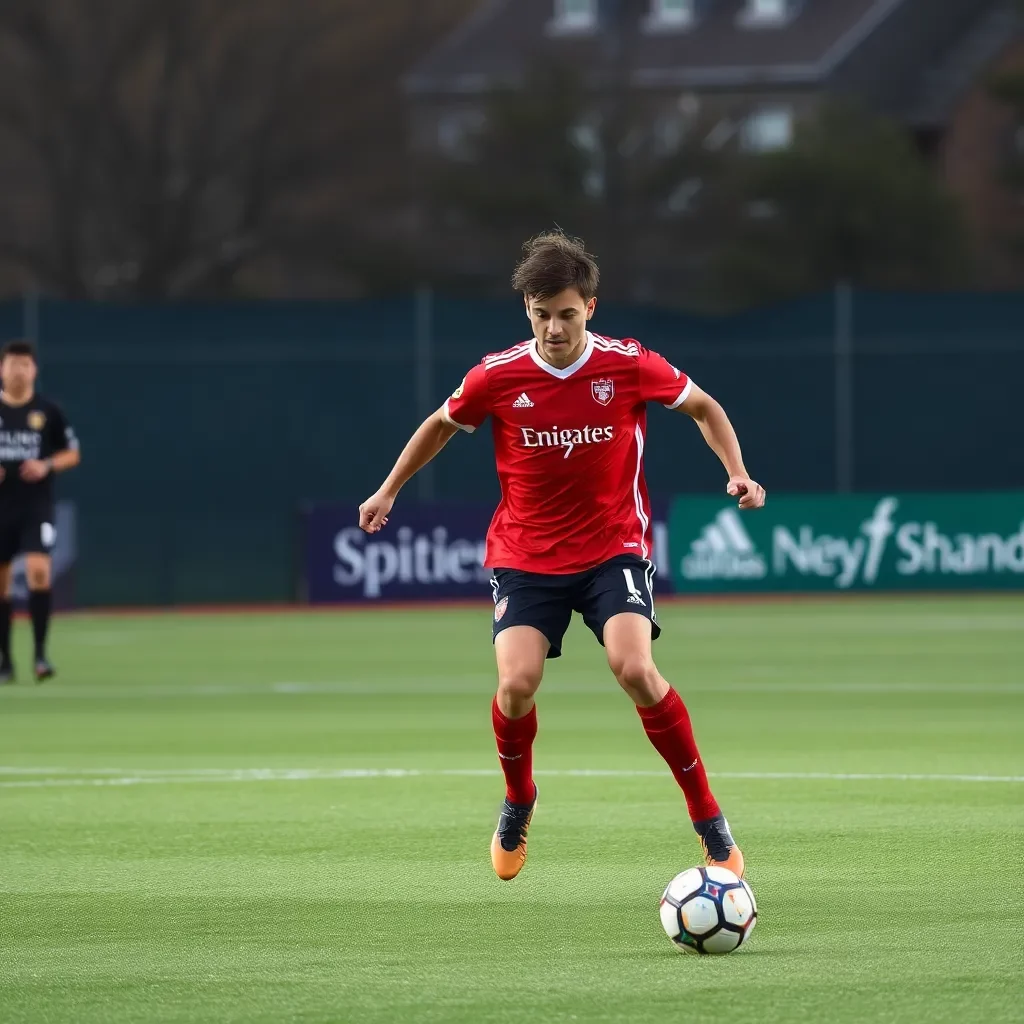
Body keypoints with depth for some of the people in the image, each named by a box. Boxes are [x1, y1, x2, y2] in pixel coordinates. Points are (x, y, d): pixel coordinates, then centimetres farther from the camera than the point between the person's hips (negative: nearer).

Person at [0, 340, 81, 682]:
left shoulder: (48, 411, 1)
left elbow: (72, 453, 7)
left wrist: (46, 466, -12)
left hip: (36, 506, -2)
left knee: (39, 571, -20)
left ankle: (40, 652, -14)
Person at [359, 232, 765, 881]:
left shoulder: (630, 366, -10)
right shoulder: (498, 377, -7)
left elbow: (703, 407, 8)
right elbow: (443, 424, 14)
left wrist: (737, 472, -7)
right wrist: (389, 491, 17)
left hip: (614, 548, -1)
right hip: (526, 555, 1)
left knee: (634, 668, -25)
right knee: (517, 682, -20)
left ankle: (710, 820, -10)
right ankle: (518, 803, 13)